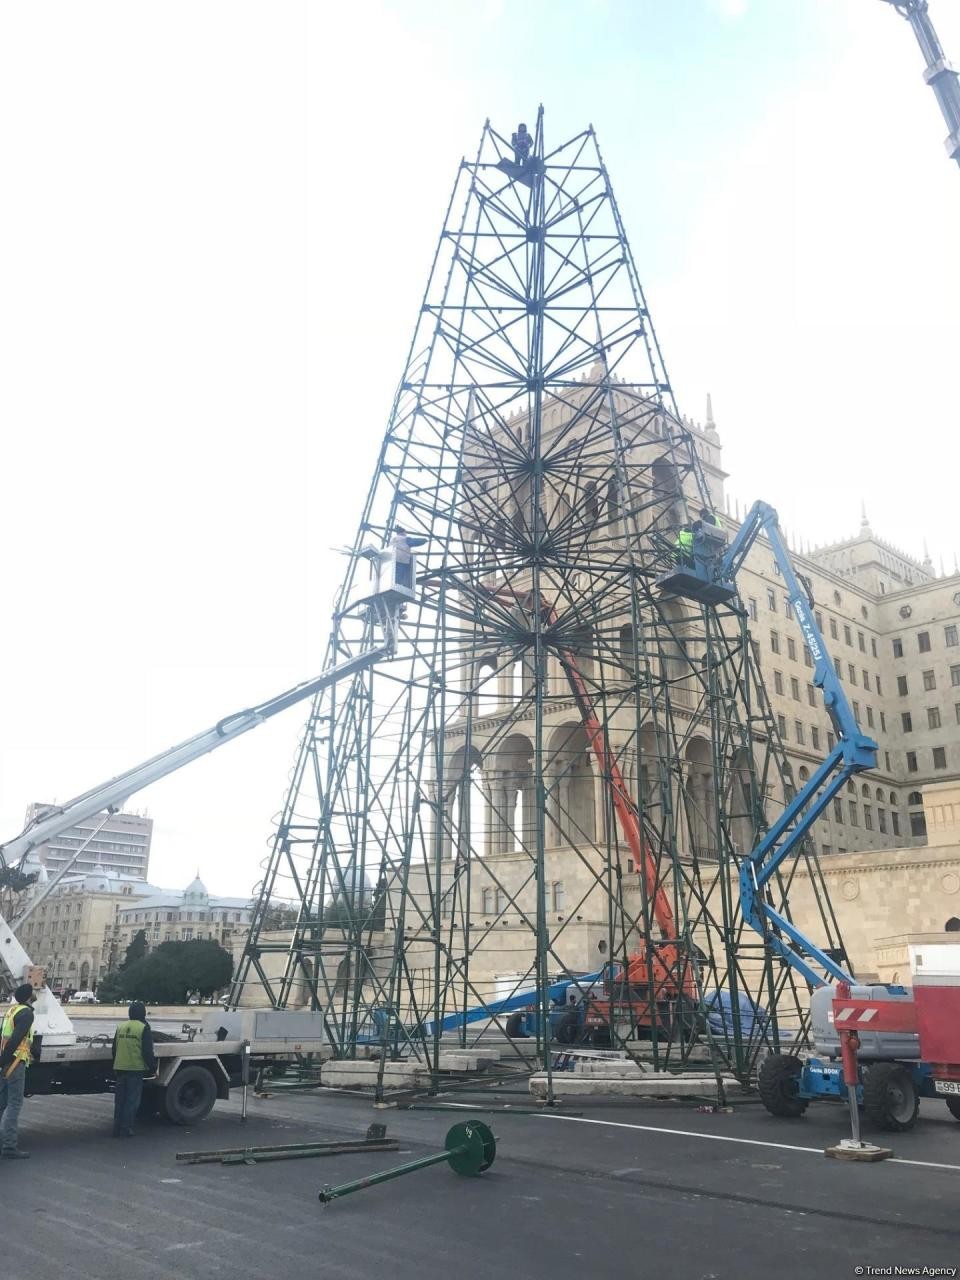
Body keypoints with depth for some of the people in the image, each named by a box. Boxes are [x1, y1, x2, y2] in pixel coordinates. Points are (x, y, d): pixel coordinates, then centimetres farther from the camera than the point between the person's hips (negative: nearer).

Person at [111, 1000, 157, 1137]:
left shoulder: (120, 1027, 8)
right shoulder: (143, 1028, -9)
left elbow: (114, 1049, 16)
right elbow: (147, 1051, -10)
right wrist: (152, 1066, 2)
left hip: (119, 1069, 5)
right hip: (135, 1068, -5)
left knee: (119, 1100, 14)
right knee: (132, 1100, 3)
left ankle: (117, 1128, 18)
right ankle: (126, 1129, 3)